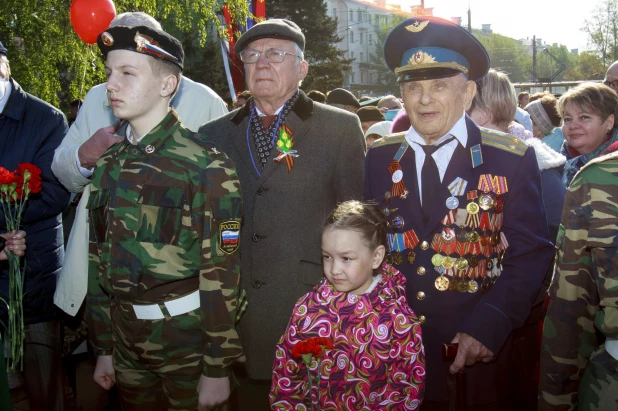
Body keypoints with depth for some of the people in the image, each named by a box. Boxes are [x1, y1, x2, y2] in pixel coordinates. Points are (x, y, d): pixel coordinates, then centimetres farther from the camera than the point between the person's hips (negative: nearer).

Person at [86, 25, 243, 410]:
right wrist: (104, 348, 13)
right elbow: (100, 259, 12)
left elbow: (221, 272, -13)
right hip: (126, 336, 5)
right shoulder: (107, 164, 6)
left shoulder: (206, 165, -13)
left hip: (187, 334, -5)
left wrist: (217, 369, -12)